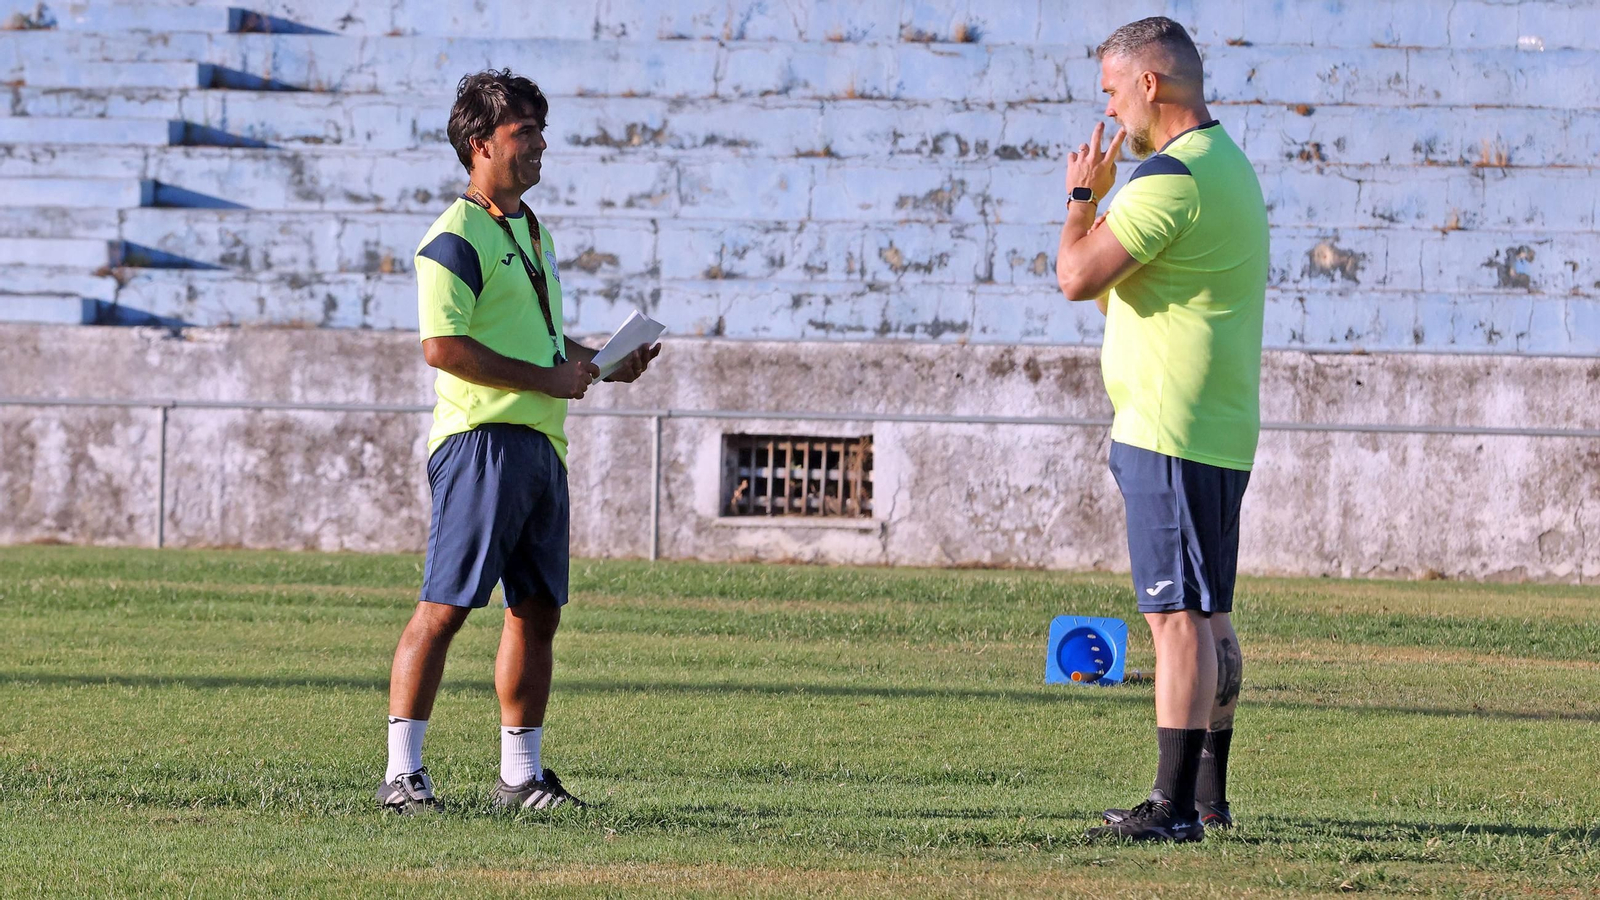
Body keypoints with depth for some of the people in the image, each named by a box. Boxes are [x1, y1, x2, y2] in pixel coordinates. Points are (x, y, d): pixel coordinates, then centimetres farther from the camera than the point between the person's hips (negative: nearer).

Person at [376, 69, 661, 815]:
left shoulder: (532, 231, 20)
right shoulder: (455, 239, -11)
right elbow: (443, 347, -20)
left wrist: (600, 363, 14)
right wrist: (549, 379, -17)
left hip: (541, 443, 9)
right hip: (482, 439, -9)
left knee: (537, 609, 10)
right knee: (445, 606, -9)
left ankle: (521, 774, 17)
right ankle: (402, 773, -7)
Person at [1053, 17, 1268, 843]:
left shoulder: (1173, 176, -16)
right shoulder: (1230, 166, 17)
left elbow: (1077, 277, -16)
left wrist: (1082, 195, -2)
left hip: (1171, 432, -10)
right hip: (1220, 432, 10)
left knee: (1179, 616, -11)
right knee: (1209, 620, 15)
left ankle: (1173, 805, -13)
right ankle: (1208, 794, 22)